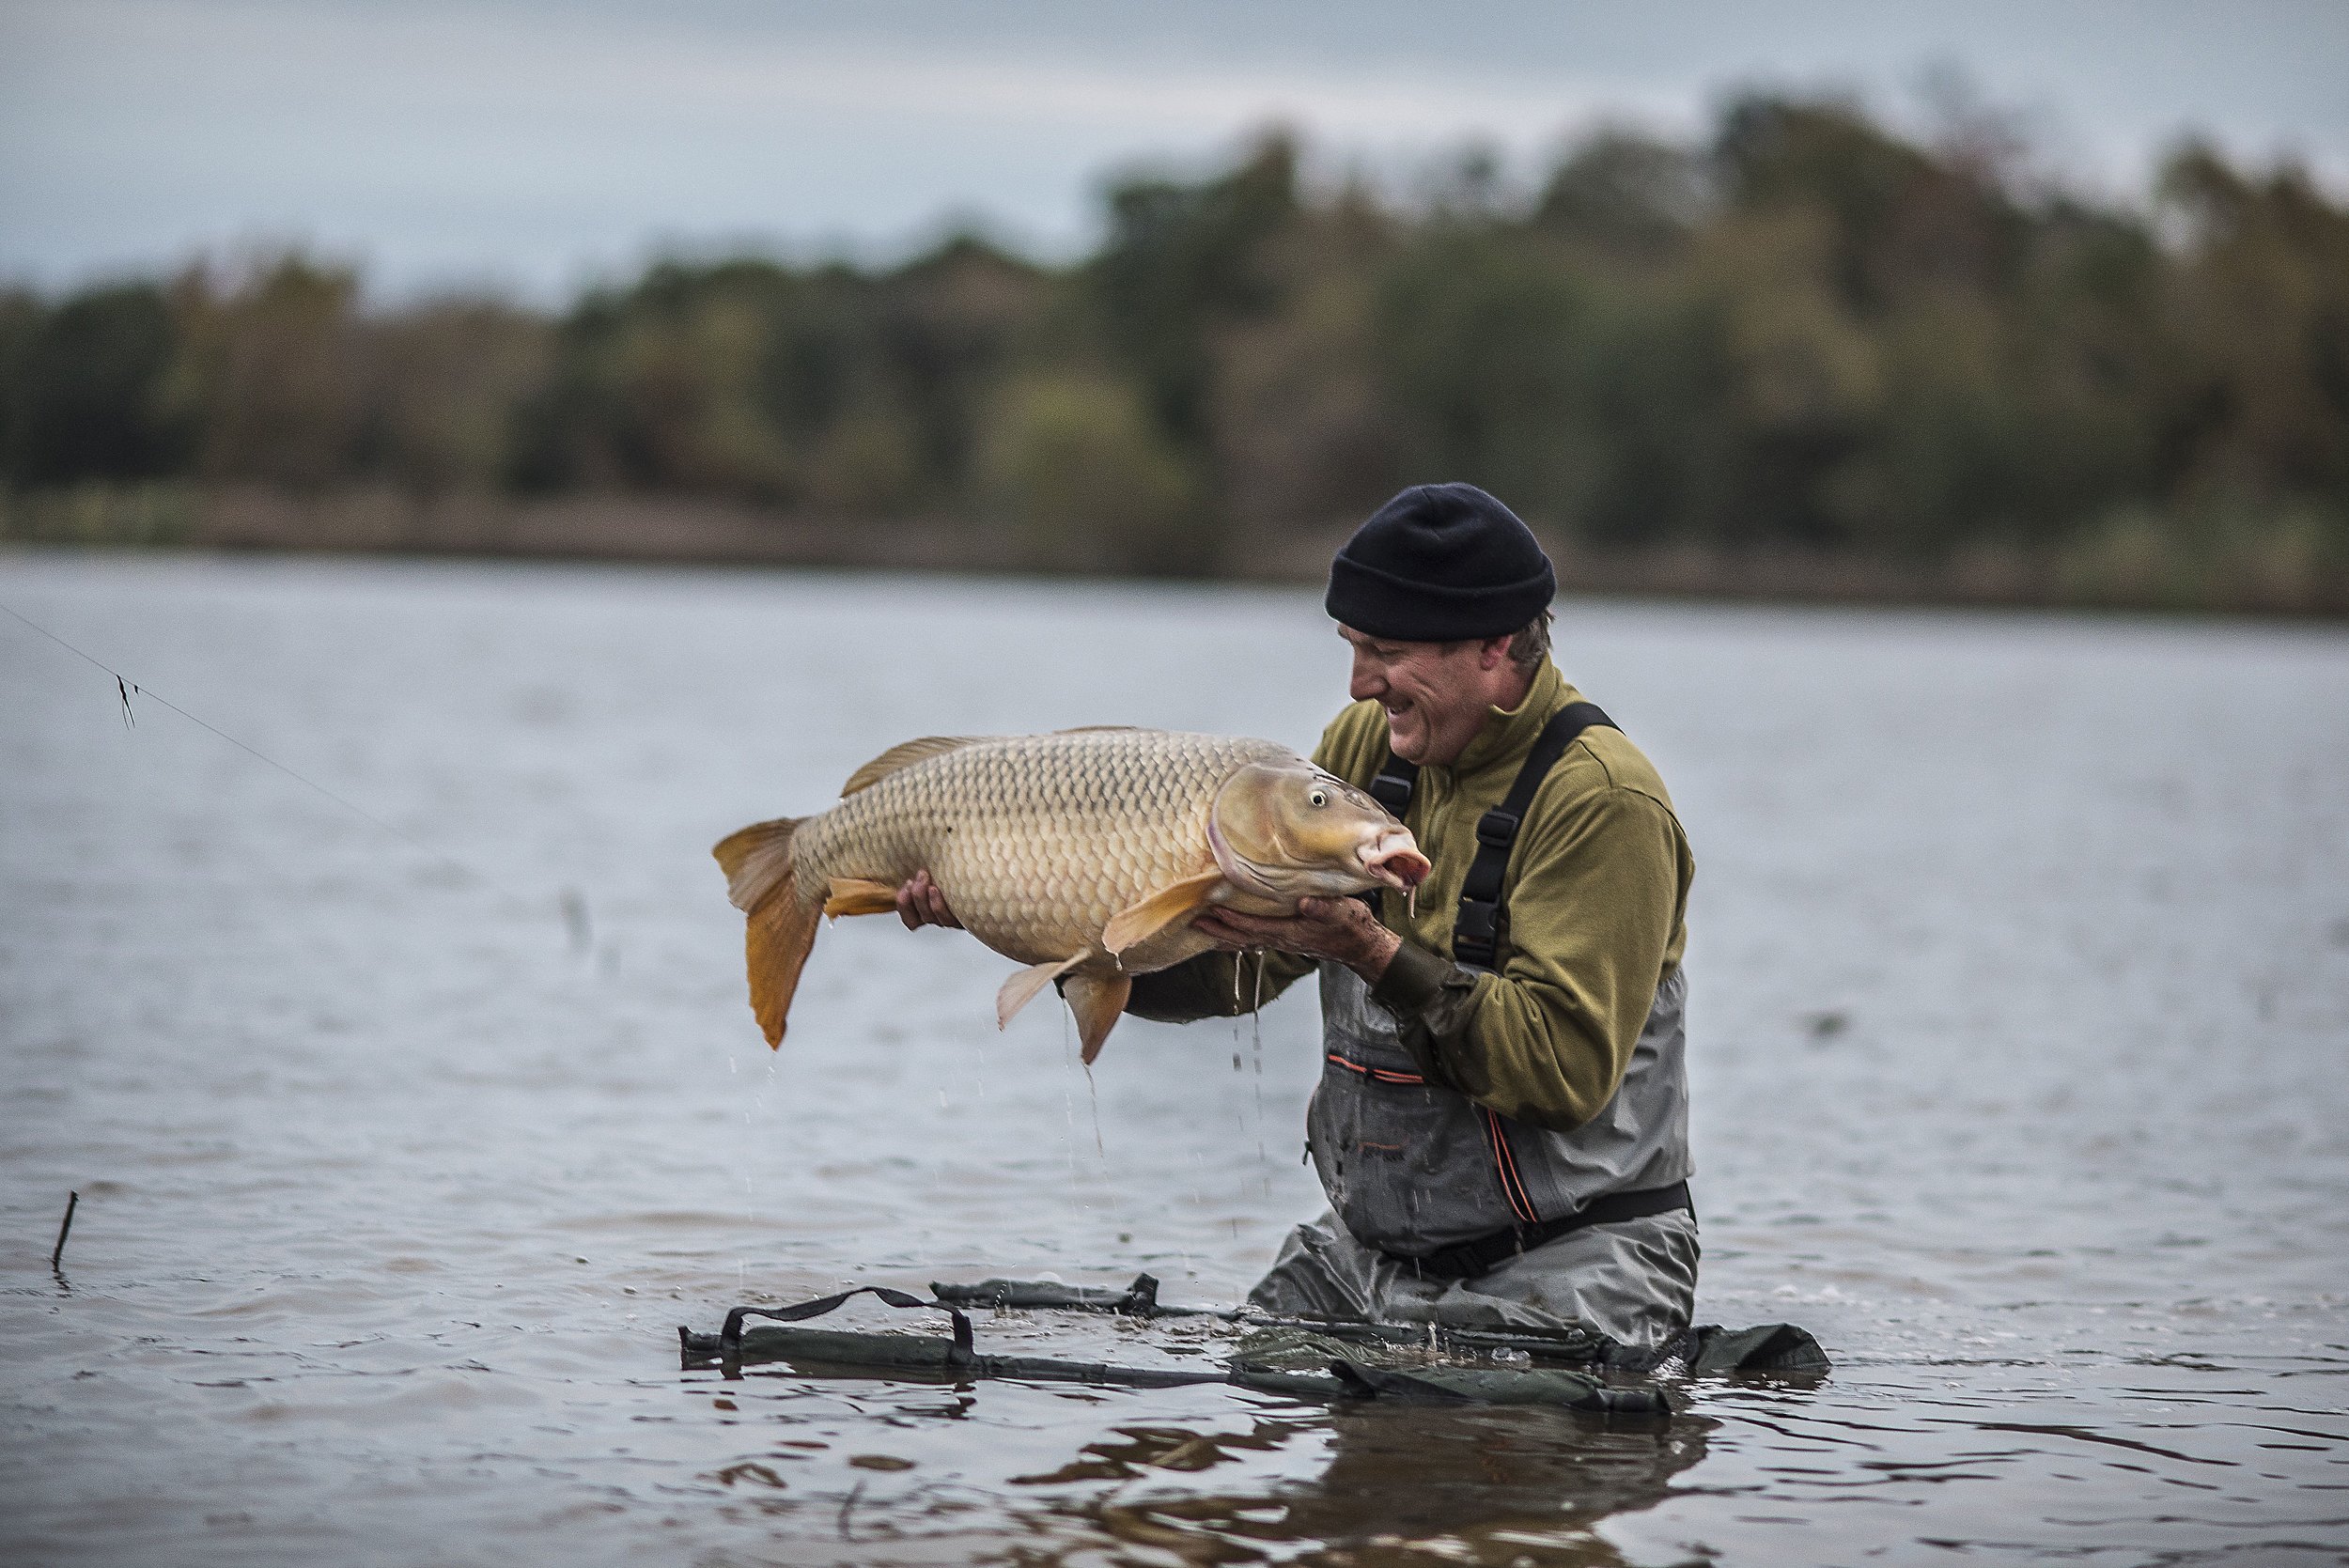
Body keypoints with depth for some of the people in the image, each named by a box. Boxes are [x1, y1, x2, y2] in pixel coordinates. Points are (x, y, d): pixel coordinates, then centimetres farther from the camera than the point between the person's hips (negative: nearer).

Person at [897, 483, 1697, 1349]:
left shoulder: (1602, 802, -16)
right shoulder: (1365, 744, 7)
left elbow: (1567, 1068, -25)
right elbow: (1232, 957, 8)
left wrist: (1373, 953, -29)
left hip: (1568, 1262, -7)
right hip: (1366, 1247, 7)